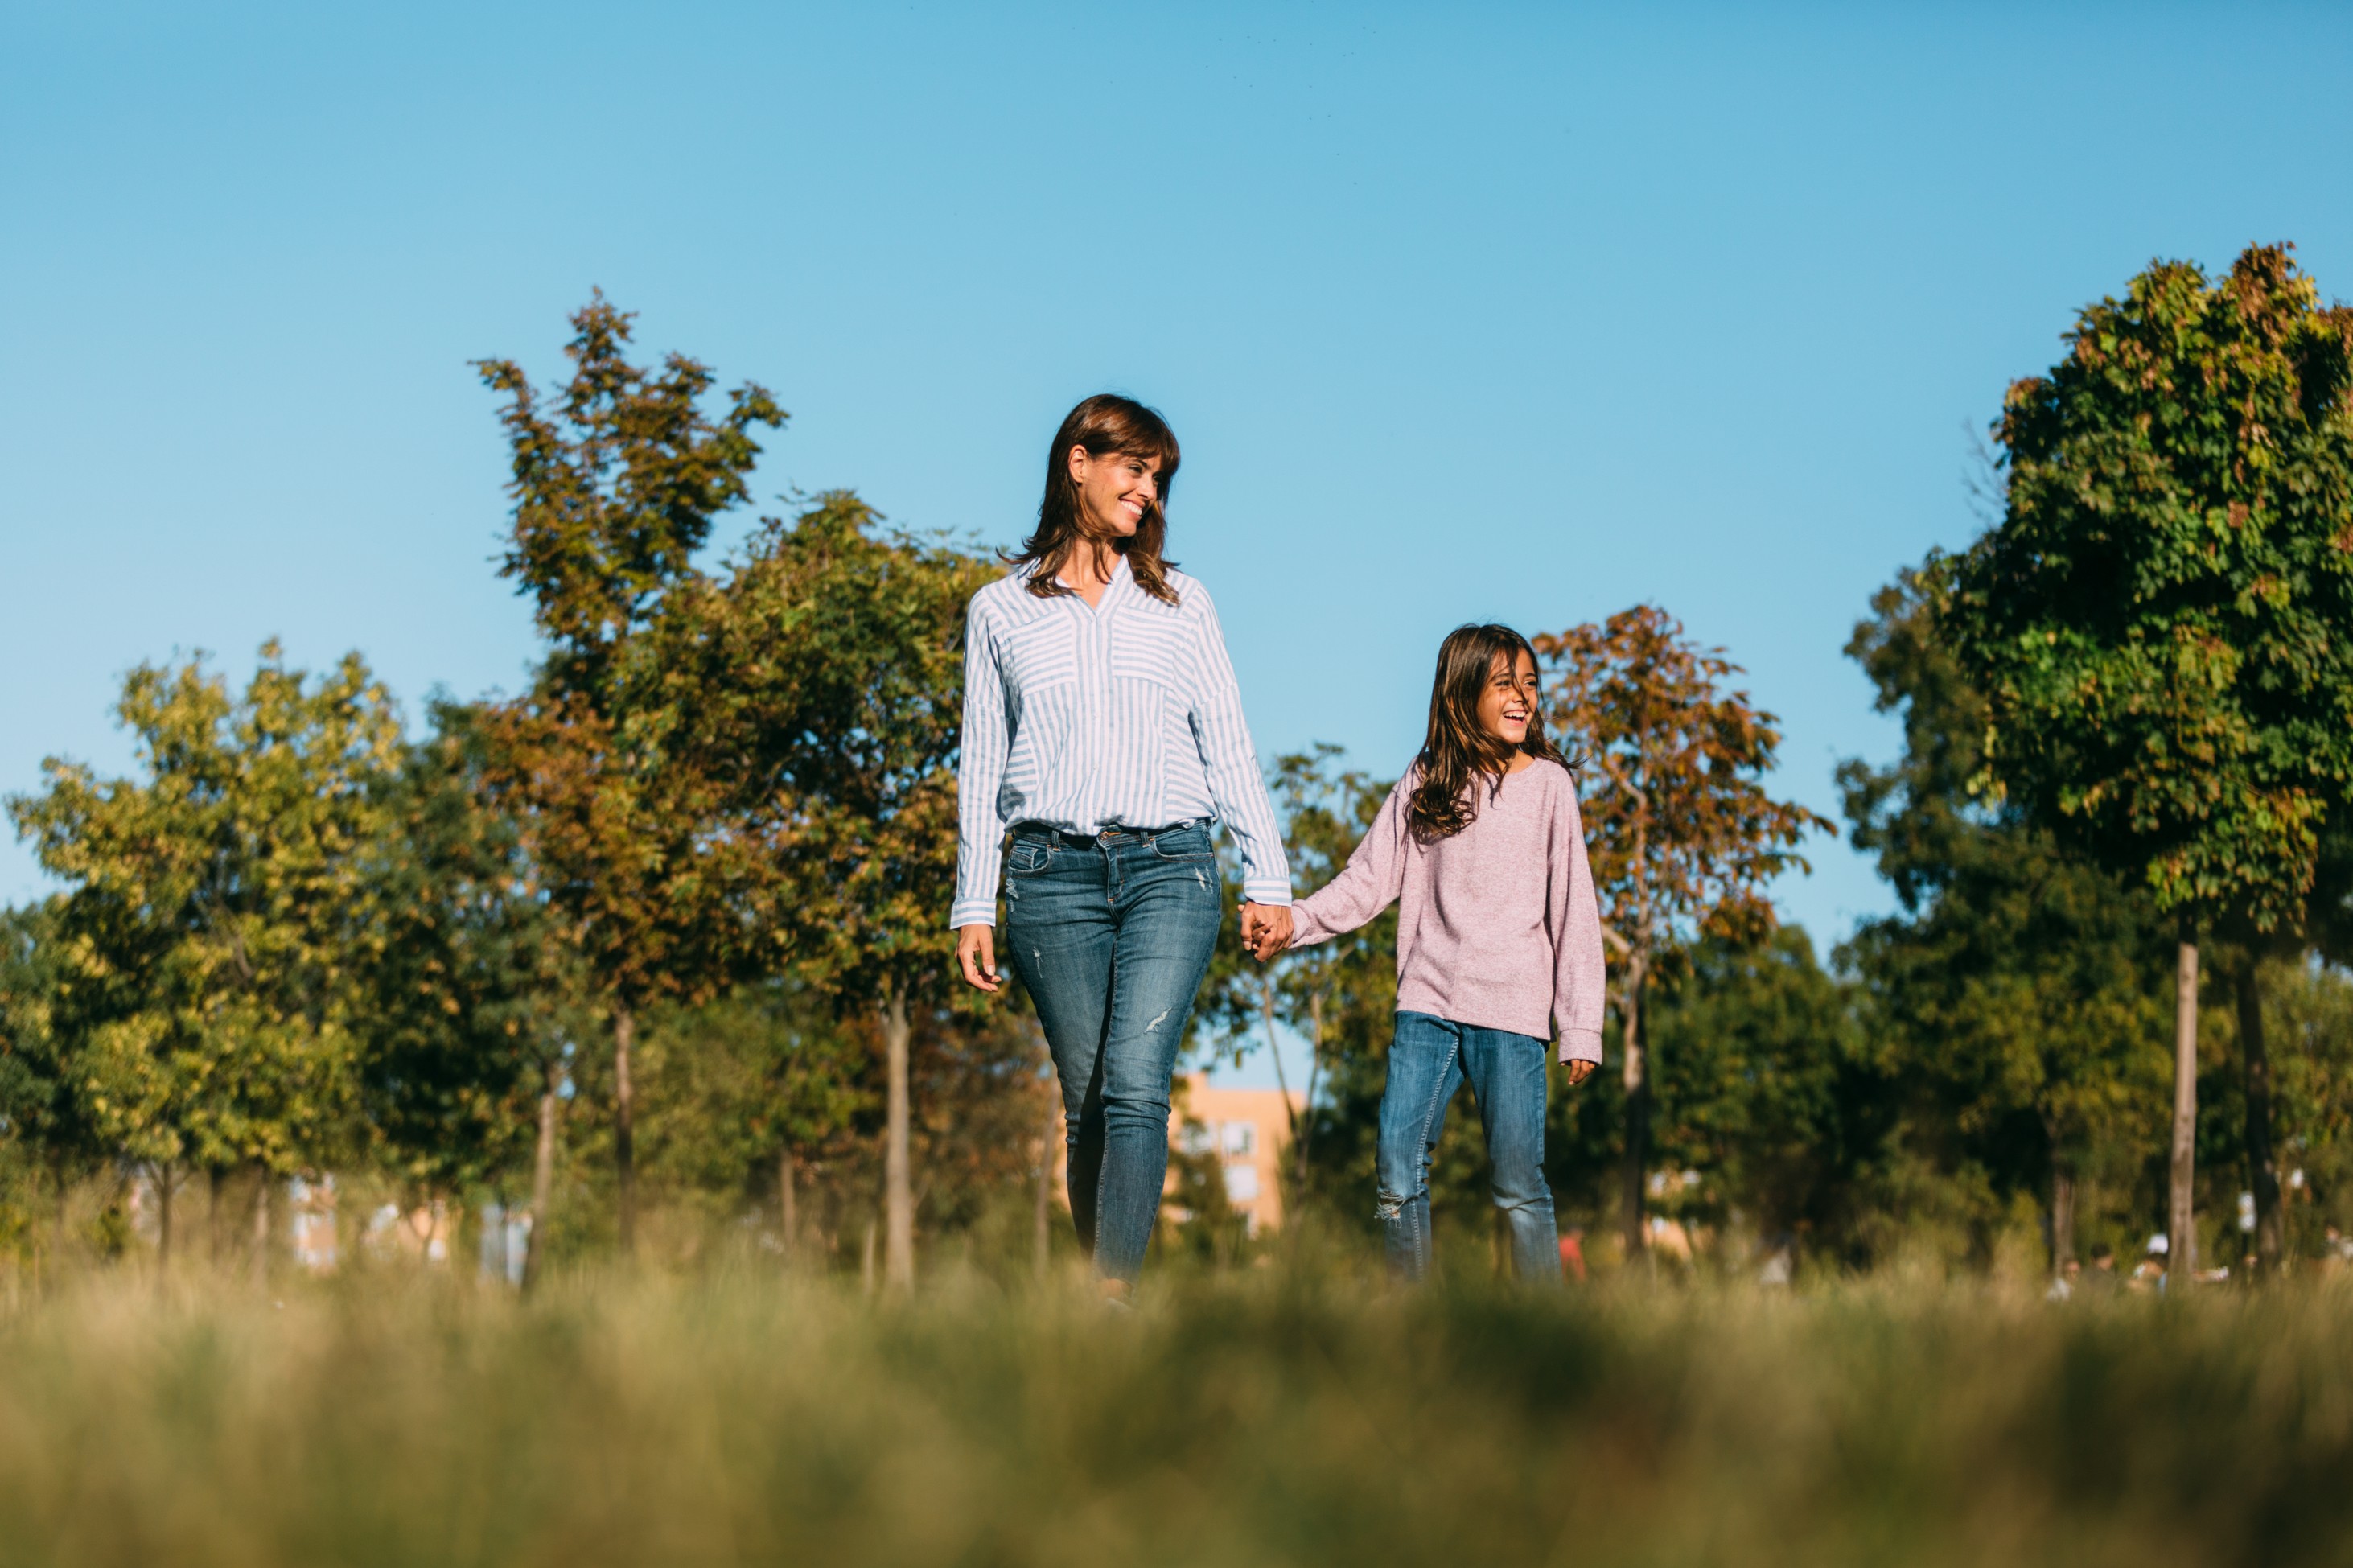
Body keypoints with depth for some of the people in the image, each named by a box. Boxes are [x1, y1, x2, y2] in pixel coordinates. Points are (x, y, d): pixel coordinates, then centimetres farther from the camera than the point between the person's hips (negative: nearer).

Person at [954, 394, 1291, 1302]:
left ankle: (1115, 1295, -25)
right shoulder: (1001, 611, 13)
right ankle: (1098, 1294, 5)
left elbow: (1228, 746, 14)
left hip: (1169, 864, 0)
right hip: (1052, 872, 0)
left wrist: (1266, 876, 7)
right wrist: (973, 903, 7)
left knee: (1135, 1085, -17)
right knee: (1087, 1101, -1)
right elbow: (982, 764, 13)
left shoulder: (1180, 603, 16)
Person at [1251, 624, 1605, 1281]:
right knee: (1398, 1171, -3)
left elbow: (1574, 912, 3)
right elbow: (1369, 879, 10)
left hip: (1511, 1011, -3)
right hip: (1428, 1004, 3)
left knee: (1518, 1183, -6)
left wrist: (1581, 1027, -1)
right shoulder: (1424, 784, 11)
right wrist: (1295, 921, -7)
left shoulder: (1548, 785, 4)